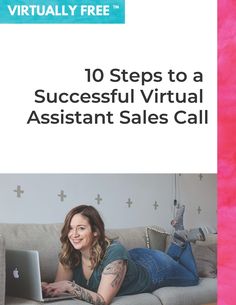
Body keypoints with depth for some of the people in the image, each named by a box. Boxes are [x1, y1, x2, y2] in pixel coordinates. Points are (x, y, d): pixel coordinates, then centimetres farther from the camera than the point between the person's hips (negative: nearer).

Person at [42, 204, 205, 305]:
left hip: (154, 268, -5)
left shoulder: (114, 253, -45)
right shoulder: (69, 254, -28)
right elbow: (60, 286, -24)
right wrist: (48, 288, -45)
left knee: (193, 278, 26)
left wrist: (69, 286, -53)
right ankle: (178, 243, 45)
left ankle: (183, 240, 35)